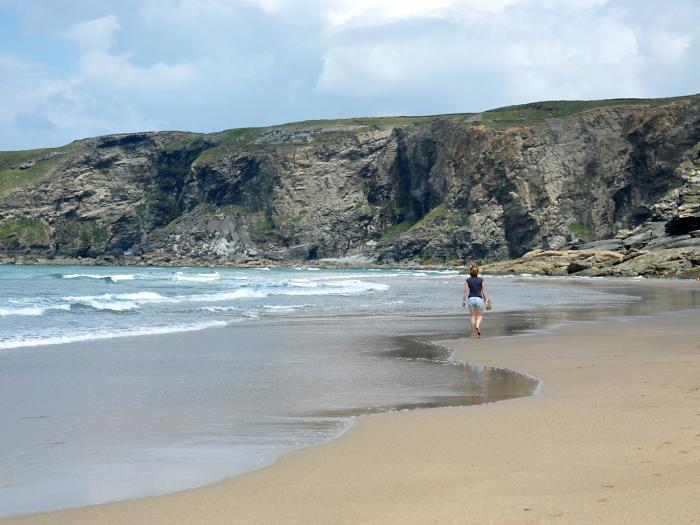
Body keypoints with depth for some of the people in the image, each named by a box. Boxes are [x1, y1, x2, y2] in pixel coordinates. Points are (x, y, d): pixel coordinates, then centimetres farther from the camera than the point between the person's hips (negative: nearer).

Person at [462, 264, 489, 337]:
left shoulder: (468, 281, 0)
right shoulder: (481, 280, -1)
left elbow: (466, 292, -2)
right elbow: (484, 291, -1)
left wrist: (464, 301, 4)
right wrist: (486, 300, 6)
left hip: (471, 299, 1)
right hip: (479, 298, -1)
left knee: (473, 316, 10)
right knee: (480, 315, 11)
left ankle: (474, 332, 11)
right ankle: (477, 326, -18)